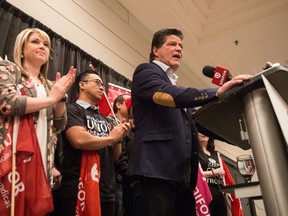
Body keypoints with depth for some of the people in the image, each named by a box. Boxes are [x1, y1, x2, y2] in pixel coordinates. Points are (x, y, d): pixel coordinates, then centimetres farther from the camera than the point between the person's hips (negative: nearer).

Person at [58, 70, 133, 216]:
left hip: (107, 190, 7)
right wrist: (111, 137, -7)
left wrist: (119, 137, -4)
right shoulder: (72, 110, -5)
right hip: (80, 190, -7)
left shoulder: (104, 119, 15)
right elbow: (80, 140, -22)